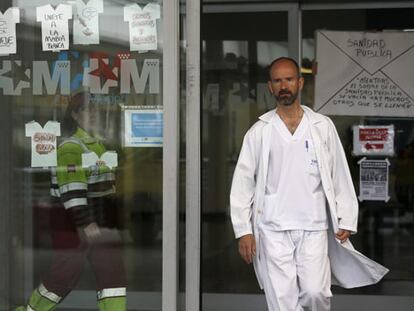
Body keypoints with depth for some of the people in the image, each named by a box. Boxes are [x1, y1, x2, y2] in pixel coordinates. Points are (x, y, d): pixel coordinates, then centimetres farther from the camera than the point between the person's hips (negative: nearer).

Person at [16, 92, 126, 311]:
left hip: (101, 223, 8)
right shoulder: (70, 148, -14)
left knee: (113, 271, 2)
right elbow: (71, 190, -23)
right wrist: (86, 224, -27)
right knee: (65, 275, 1)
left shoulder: (101, 145, 15)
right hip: (74, 224, -8)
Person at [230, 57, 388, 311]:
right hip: (273, 229, 0)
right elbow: (243, 182, 3)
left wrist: (346, 220, -1)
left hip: (314, 227, 0)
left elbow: (340, 176, 6)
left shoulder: (323, 127, 4)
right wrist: (244, 230, -3)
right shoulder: (259, 132, 3)